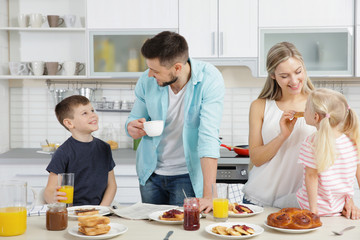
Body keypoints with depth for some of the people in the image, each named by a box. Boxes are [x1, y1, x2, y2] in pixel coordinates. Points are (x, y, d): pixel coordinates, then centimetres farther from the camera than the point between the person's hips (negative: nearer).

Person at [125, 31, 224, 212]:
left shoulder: (209, 80, -22)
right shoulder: (147, 80, -11)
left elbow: (209, 137, -28)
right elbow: (135, 118, 5)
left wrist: (209, 195, -34)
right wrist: (133, 128, -22)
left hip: (187, 175, -4)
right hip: (151, 172, 4)